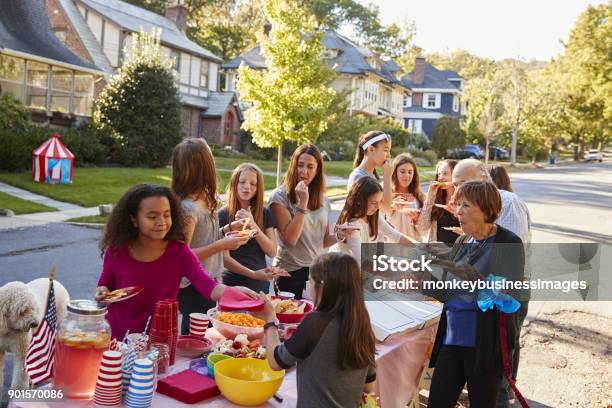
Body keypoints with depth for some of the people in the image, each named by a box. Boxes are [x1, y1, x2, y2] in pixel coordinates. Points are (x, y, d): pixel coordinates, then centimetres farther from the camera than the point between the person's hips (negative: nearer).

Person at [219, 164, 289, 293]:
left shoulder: (265, 214, 2)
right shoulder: (223, 215, -9)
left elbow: (272, 252, -7)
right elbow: (224, 258, -13)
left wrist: (252, 225, -18)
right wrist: (253, 274, -22)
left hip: (261, 284, 3)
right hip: (233, 284, -3)